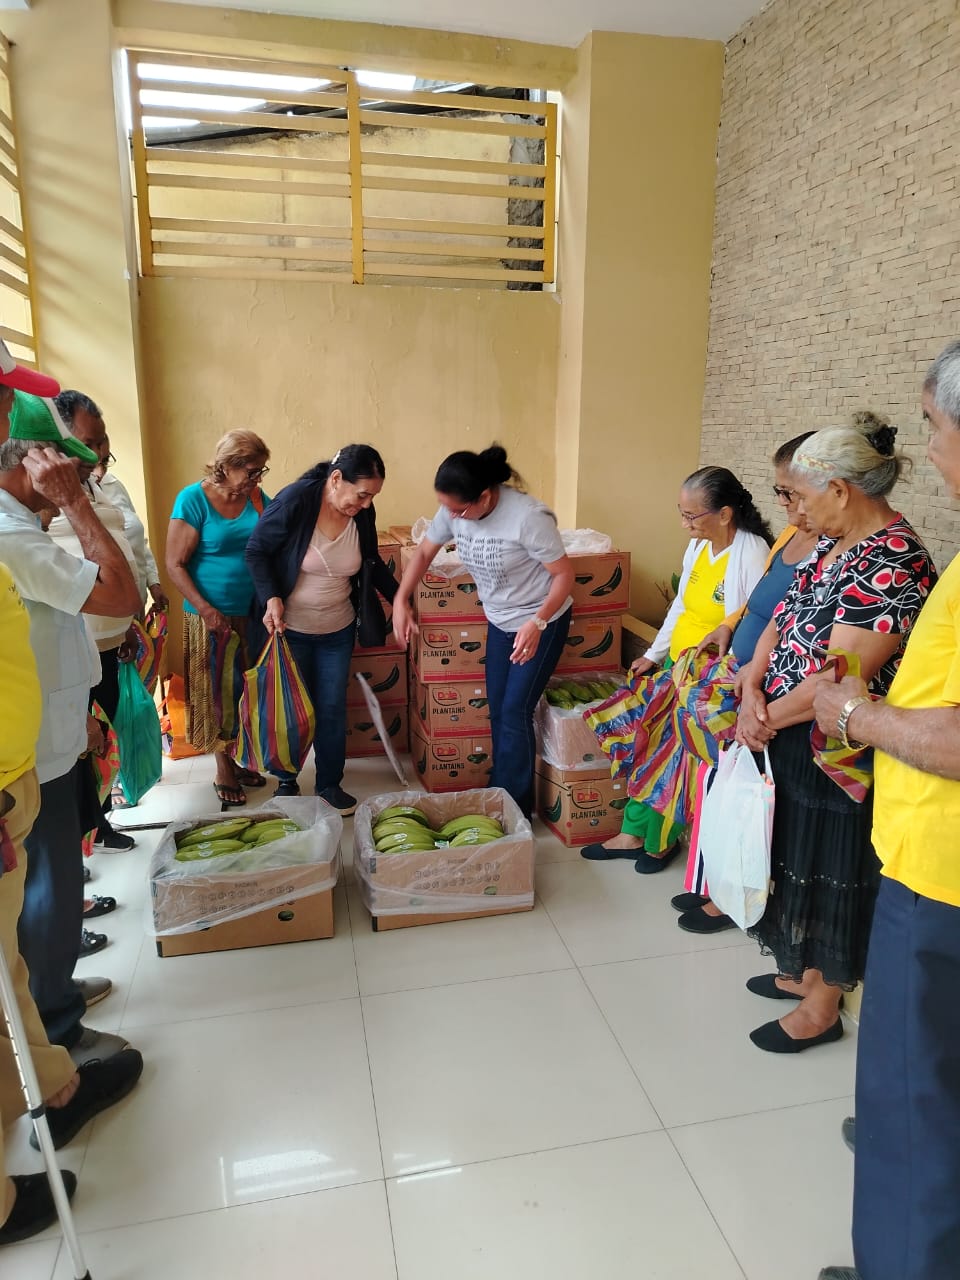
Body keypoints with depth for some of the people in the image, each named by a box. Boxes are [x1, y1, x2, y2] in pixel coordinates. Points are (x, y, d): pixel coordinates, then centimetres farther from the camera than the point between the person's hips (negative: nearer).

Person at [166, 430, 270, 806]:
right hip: (212, 615, -4)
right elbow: (174, 565, -12)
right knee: (219, 690, 7)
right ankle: (224, 770, 23)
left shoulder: (257, 498, 1)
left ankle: (240, 758, 31)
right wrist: (207, 611, -18)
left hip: (252, 612, 5)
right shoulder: (193, 499, -13)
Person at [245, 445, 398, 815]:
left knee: (333, 708, 10)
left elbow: (373, 563, 10)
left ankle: (329, 784, 26)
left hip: (338, 631, 4)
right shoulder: (294, 501, -22)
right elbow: (256, 551, -13)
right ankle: (287, 781, 31)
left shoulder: (363, 514, -7)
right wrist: (271, 598, -25)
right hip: (289, 629, -4)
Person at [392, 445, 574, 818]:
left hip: (542, 622, -6)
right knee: (497, 712, 10)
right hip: (500, 622, 6)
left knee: (514, 713, -7)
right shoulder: (454, 511, -12)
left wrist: (537, 623, -33)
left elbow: (564, 574, -22)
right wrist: (401, 601, -6)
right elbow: (423, 552, 4)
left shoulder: (528, 516, -30)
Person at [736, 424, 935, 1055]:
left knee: (829, 874, 7)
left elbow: (840, 677, -26)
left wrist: (767, 717, -14)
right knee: (799, 864, 21)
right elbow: (782, 622, 9)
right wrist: (752, 686, -7)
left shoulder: (893, 564, -23)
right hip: (794, 741, 9)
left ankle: (822, 1006, 27)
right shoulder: (834, 545, 7)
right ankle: (806, 972, 41)